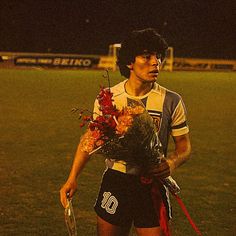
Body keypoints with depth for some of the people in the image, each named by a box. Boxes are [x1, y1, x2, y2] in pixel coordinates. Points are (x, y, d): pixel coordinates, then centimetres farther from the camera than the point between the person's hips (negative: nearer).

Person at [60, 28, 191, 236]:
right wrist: (73, 178, -1)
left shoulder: (171, 101, -5)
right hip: (115, 182, 1)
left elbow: (184, 146, 1)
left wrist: (172, 163, -22)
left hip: (153, 184, -1)